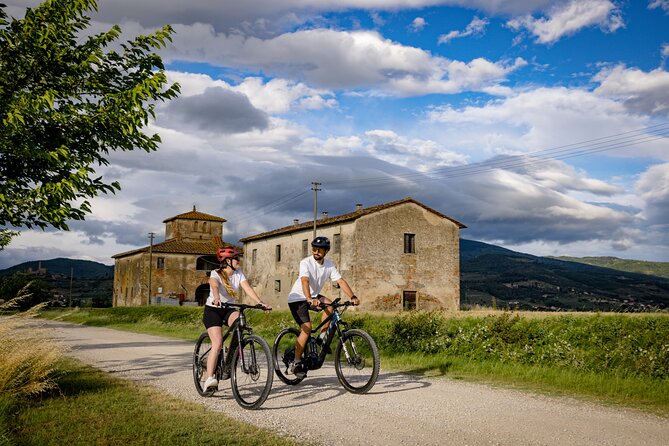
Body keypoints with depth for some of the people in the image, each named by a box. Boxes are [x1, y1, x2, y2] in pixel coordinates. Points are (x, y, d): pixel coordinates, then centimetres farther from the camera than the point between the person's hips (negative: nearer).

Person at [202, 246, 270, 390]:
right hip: (213, 310, -4)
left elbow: (248, 289, -15)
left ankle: (229, 363, -15)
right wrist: (216, 299, -59)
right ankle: (209, 378, -16)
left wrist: (261, 303, -31)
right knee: (217, 343, -21)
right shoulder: (215, 274, -15)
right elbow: (215, 287, -37)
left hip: (230, 309, 4)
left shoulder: (238, 274, -2)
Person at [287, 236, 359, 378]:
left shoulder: (329, 264, -4)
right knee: (307, 328, -19)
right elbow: (304, 281, -37)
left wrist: (352, 297, -24)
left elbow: (341, 281, -10)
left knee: (330, 306, -23)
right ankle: (296, 363, -10)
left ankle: (321, 338, -6)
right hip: (297, 298, -5)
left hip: (314, 296, 5)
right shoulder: (306, 262, -21)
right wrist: (309, 299, -53)